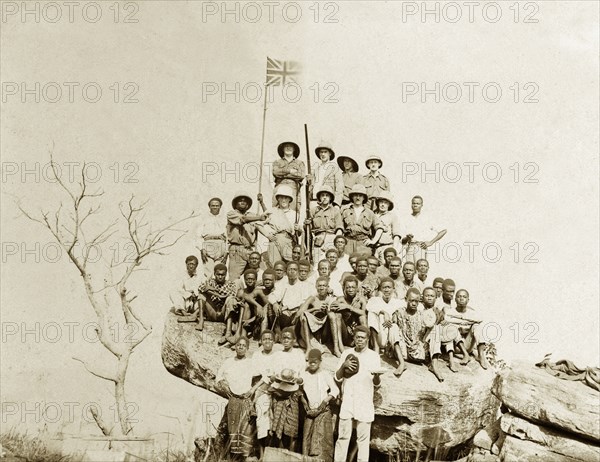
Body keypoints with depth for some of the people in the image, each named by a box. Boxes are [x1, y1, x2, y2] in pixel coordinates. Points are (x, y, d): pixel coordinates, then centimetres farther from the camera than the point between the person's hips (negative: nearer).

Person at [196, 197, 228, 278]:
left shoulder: (224, 219, 20)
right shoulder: (204, 218, 17)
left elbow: (229, 236, 12)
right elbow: (198, 234, 8)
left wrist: (227, 251, -1)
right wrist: (202, 249, -6)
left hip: (221, 247, 1)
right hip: (207, 245, -1)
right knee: (208, 273, -13)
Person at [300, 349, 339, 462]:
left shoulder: (326, 374, -2)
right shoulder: (304, 375, 6)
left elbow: (335, 390, -7)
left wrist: (325, 402, -13)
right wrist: (305, 405, -2)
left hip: (324, 411, -3)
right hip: (310, 412, 3)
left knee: (322, 438, -10)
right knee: (307, 439, 3)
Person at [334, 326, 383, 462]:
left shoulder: (374, 356, 3)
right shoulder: (347, 353, 8)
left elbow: (377, 384, 2)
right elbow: (338, 378, 8)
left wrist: (376, 375, -20)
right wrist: (343, 366, -10)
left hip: (365, 403, -1)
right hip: (348, 401, 1)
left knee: (363, 438, 0)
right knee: (343, 437, 2)